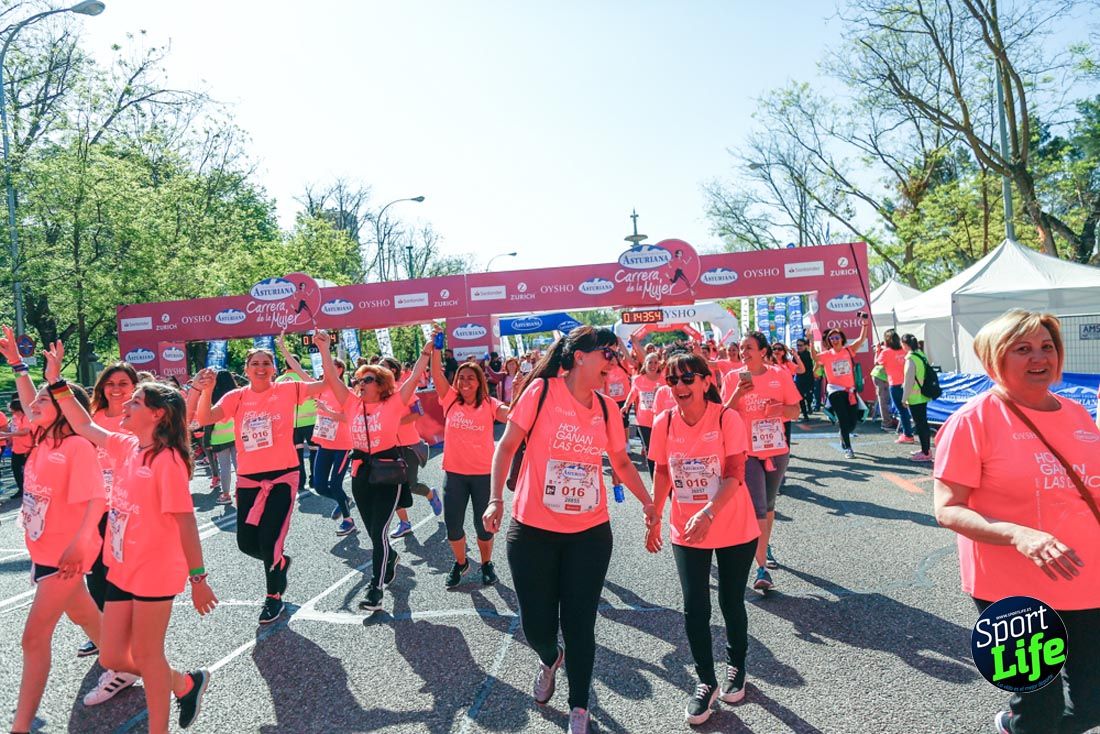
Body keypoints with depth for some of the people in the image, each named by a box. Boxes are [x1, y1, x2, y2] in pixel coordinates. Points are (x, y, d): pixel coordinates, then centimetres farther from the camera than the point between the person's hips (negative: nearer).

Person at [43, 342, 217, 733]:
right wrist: (56, 381, 12)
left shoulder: (167, 459, -19)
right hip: (121, 569, 8)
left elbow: (185, 521, -19)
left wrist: (197, 579, -18)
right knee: (111, 657, 15)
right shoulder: (125, 446, 3)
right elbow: (84, 426, 17)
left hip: (155, 572, -8)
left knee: (146, 654, 6)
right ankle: (186, 684, 35)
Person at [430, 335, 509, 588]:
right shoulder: (450, 400, 0)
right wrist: (435, 348, -18)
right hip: (454, 473, 2)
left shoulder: (489, 404, -5)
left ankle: (486, 563, 34)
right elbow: (436, 375, -10)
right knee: (452, 526, 9)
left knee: (483, 524, 9)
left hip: (484, 473, -2)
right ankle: (461, 562, 35)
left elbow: (513, 415, -22)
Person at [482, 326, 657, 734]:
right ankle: (550, 659, 44)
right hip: (533, 531, -2)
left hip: (590, 532, 3)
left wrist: (647, 501, 7)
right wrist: (496, 498, -12)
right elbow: (507, 446, -4)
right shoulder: (541, 391, -10)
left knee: (579, 624, 6)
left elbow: (621, 461, 16)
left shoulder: (606, 409, 3)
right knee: (537, 625, 6)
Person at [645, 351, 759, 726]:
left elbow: (735, 475, -20)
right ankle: (706, 681, 22)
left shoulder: (726, 418, -16)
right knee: (695, 609, 2)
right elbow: (662, 474, 5)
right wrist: (653, 520, 8)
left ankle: (735, 667, 38)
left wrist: (708, 513, -32)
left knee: (731, 602, 11)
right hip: (686, 533, 2)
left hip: (734, 529, -2)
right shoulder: (664, 423, -7)